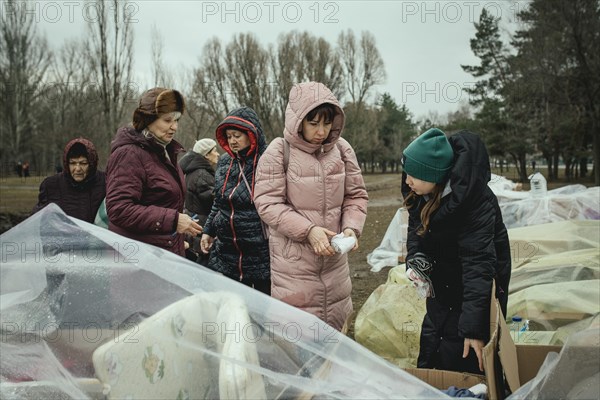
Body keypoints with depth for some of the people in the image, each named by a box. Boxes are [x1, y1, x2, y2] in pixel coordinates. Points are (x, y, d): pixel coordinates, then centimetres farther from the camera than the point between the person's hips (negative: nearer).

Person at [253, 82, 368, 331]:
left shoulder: (342, 149, 3)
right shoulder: (279, 152, -10)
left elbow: (356, 196, 9)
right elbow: (267, 203, -12)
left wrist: (351, 228, -9)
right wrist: (307, 230, -21)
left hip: (334, 257, 5)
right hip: (293, 260, -4)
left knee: (335, 324, 16)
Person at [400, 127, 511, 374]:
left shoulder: (477, 201, -33)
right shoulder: (420, 192, -11)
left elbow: (478, 263, -35)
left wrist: (473, 327, -37)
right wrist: (415, 259, -12)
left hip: (478, 287, -7)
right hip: (443, 281, 7)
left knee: (459, 358, -8)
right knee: (429, 348, 17)